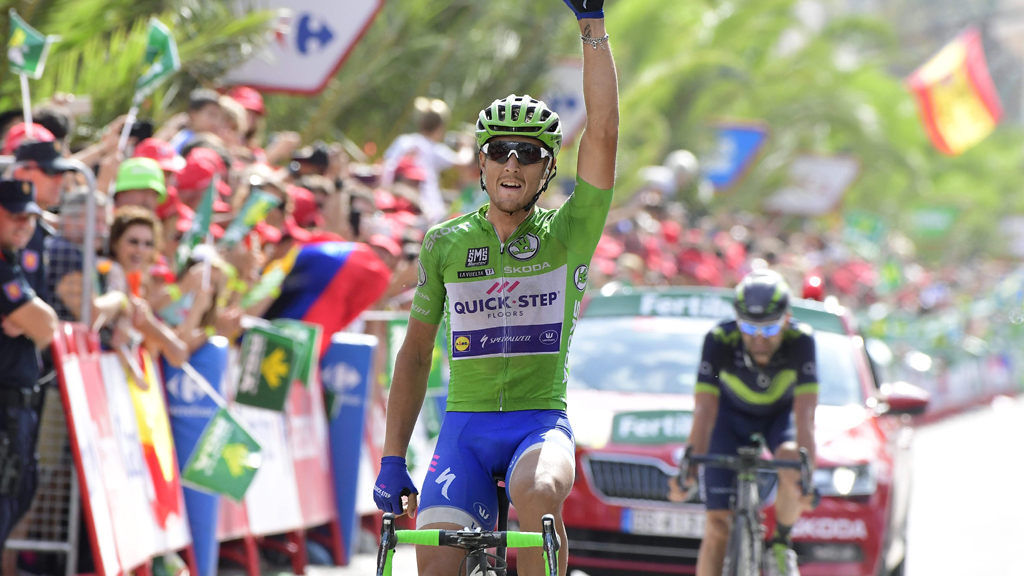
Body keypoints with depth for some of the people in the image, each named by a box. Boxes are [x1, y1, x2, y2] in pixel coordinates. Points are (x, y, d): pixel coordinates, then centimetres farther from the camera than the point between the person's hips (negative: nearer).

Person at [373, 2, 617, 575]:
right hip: (466, 426, 2)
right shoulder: (447, 243, 7)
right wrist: (393, 459, 5)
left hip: (541, 423, -2)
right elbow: (416, 355, 11)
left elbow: (603, 133, -10)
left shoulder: (568, 233, 2)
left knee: (539, 495, -36)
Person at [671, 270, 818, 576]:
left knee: (791, 464, -34)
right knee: (718, 525, -10)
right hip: (733, 416, 0)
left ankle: (782, 543, -7)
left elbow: (805, 414, -41)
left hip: (782, 413, 0)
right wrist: (689, 466, -53)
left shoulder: (800, 340, -35)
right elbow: (705, 410, -39)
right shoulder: (720, 340, -34)